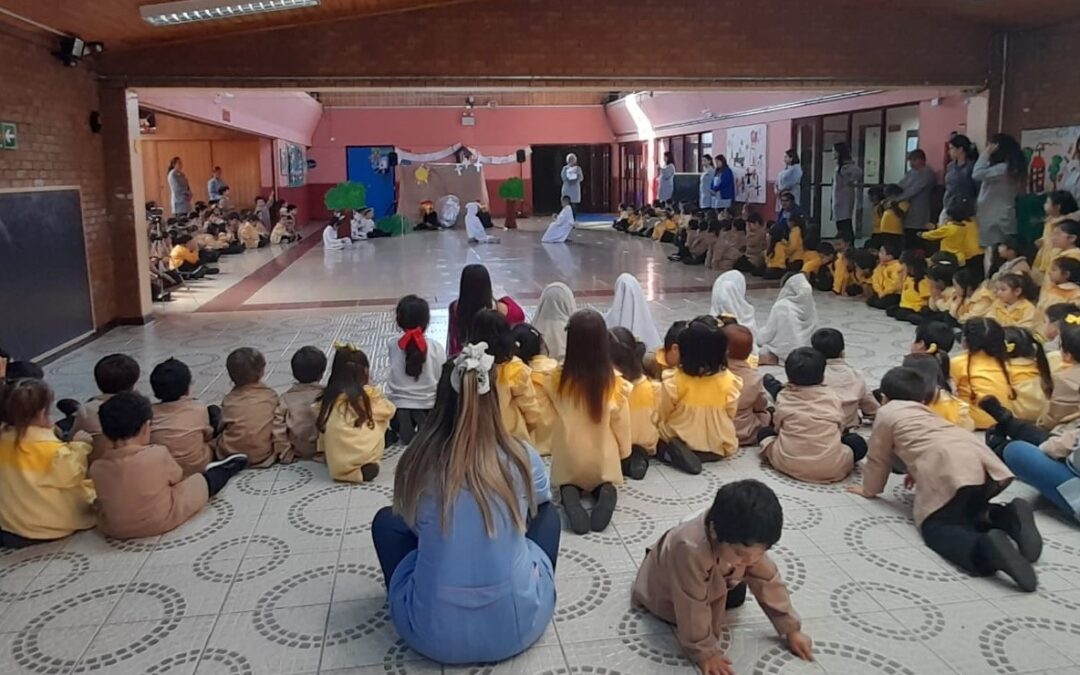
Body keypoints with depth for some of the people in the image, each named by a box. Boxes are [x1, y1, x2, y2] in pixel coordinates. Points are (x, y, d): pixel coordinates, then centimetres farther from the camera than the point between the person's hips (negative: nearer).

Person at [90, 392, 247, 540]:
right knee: (203, 480, 12)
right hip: (160, 522, -4)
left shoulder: (97, 468, -11)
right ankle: (223, 471, 46)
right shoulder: (158, 454, -18)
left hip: (112, 529, 4)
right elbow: (178, 478, 1)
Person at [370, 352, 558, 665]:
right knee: (548, 513, 23)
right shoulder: (521, 458, -7)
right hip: (519, 624, 0)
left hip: (433, 633, 0)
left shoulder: (417, 462, -9)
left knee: (386, 520, 22)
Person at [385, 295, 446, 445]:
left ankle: (401, 428, 1)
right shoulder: (436, 348, -13)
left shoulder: (392, 344, -11)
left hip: (398, 405, 2)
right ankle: (426, 427, -2)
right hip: (428, 406, -2)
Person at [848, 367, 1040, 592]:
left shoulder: (886, 413, 20)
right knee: (966, 510, 28)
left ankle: (985, 546, -31)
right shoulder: (924, 413, 38)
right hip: (982, 461, 7)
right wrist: (918, 473, 65)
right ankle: (1007, 516, -2)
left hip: (950, 474, -7)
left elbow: (879, 459, 24)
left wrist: (869, 489, 38)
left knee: (935, 527, -2)